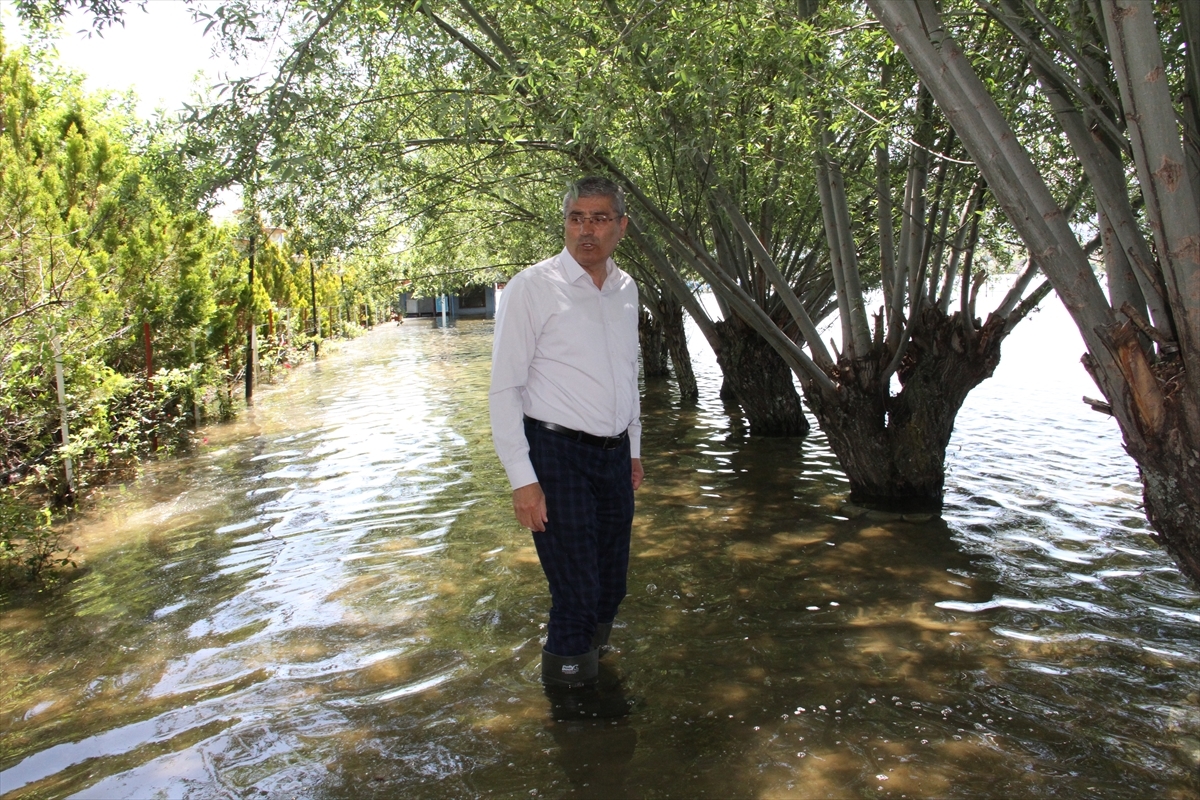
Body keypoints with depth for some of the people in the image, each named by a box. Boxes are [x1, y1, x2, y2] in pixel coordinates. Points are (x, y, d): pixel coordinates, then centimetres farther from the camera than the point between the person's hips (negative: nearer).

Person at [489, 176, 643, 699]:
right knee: (577, 592, -4)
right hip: (557, 455, -6)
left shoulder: (626, 289, 9)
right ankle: (566, 676, 22)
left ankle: (589, 663, 38)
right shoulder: (532, 287, -10)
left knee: (611, 587, 14)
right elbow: (504, 389, -11)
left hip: (615, 455, 6)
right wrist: (522, 478, -15)